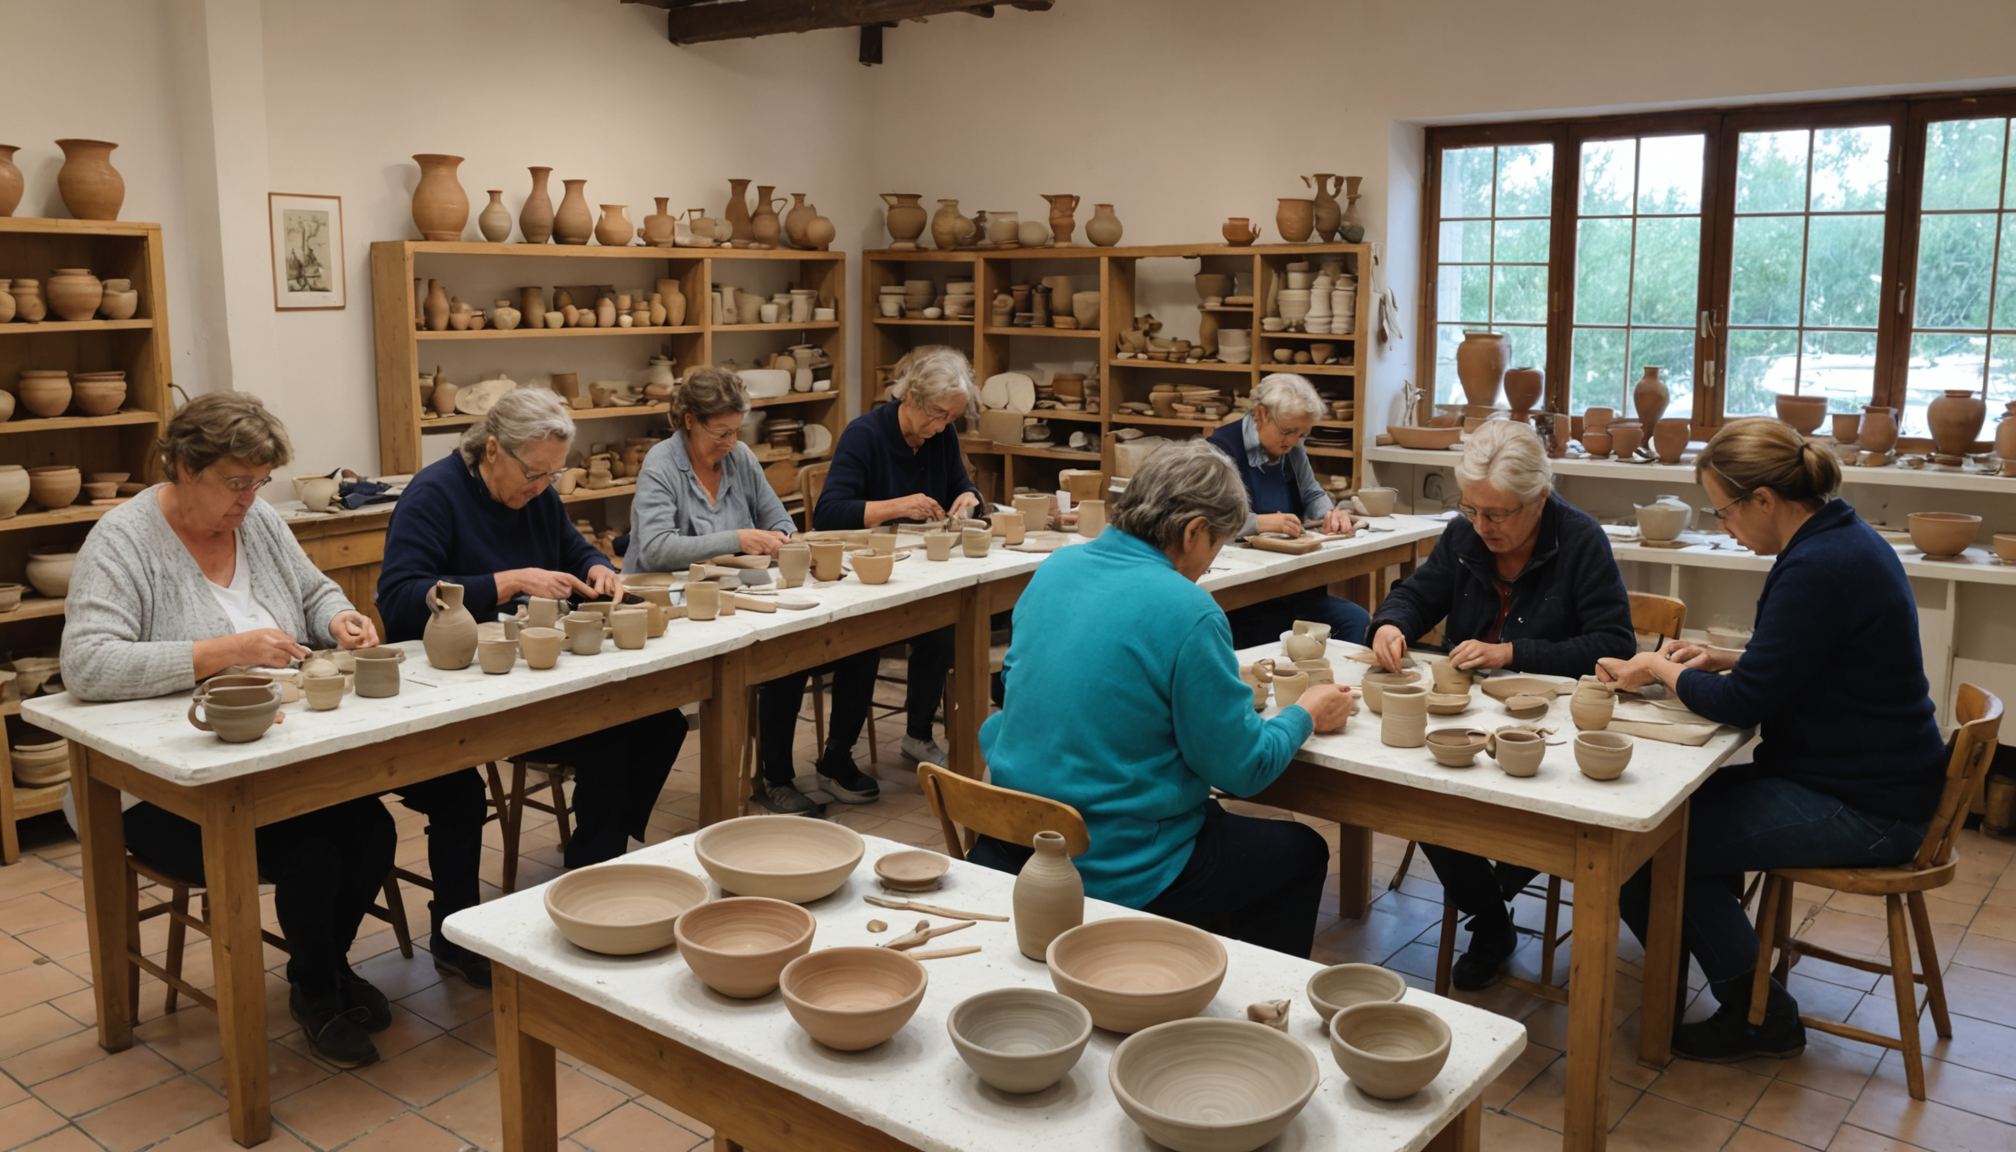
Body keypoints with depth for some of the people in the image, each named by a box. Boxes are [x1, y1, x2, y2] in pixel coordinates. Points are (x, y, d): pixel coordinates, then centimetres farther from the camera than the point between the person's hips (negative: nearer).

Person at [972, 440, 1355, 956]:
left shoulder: (1055, 568, 1)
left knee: (1215, 817, 30)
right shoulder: (1188, 612, -20)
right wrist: (1307, 714, 5)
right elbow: (1244, 769, -14)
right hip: (1118, 872, -7)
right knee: (1303, 851, 15)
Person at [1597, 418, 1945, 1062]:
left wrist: (1661, 670, -7)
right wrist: (1722, 662, 8)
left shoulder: (1818, 568, -25)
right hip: (1869, 777, 11)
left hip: (1861, 811, -11)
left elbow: (1746, 702, -22)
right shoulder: (1840, 539, 7)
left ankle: (1756, 1016, 6)